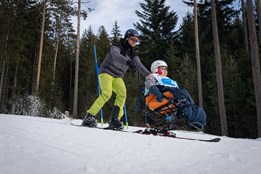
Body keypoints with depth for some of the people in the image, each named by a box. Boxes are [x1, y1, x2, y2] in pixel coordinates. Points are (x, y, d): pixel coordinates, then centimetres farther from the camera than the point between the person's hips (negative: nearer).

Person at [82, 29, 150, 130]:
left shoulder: (132, 53, 13)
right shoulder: (117, 46, -4)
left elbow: (139, 66, -2)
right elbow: (115, 55, -28)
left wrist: (149, 76, -18)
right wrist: (127, 61, -46)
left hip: (118, 77, 5)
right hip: (107, 72, -5)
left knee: (122, 94, -21)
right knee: (107, 93, -27)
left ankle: (114, 120, -17)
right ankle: (89, 117, -22)